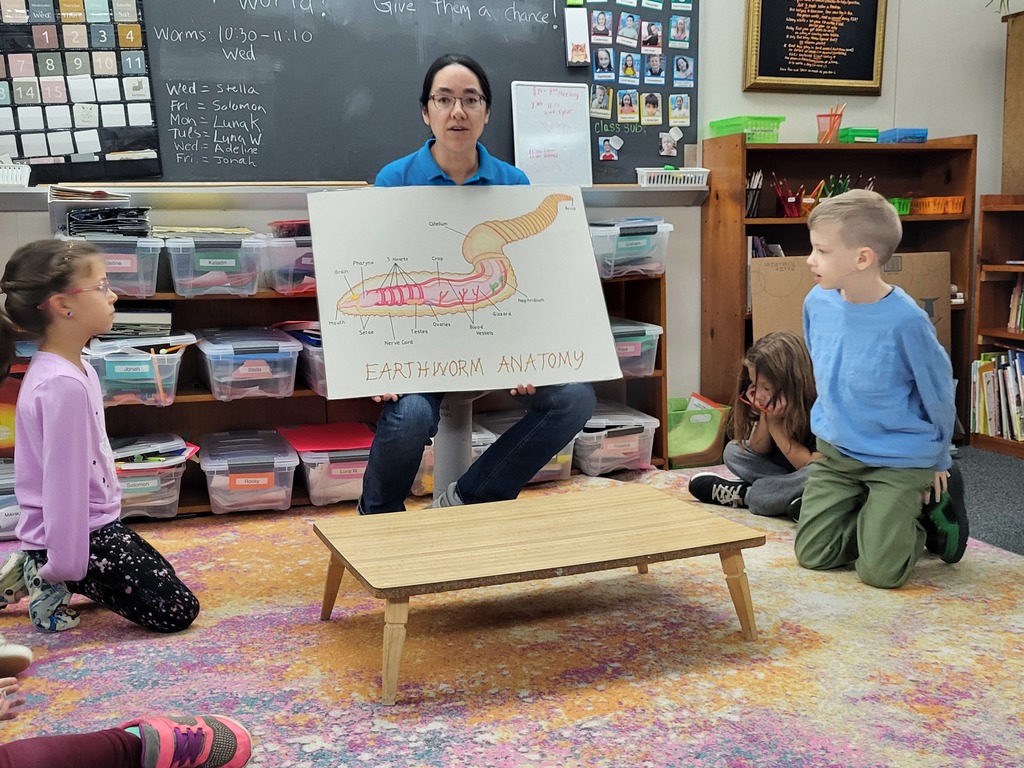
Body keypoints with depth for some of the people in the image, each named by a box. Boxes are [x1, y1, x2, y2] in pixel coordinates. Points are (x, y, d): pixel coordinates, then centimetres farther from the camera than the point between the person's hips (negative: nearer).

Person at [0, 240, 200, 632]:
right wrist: (66, 568, -17)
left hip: (93, 522, 9)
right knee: (178, 610, -4)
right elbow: (64, 480, -24)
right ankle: (53, 577, 1)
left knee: (162, 577, 24)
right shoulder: (63, 384, -27)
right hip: (78, 532, -9)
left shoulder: (73, 369, 4)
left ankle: (38, 569, 17)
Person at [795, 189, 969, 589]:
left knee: (880, 572, -5)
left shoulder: (905, 321, -25)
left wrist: (937, 461, 2)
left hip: (899, 461, -5)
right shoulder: (817, 302, -8)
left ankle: (930, 508, 21)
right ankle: (875, 518, 29)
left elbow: (937, 393, -10)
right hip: (835, 452, 5)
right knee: (812, 554, 5)